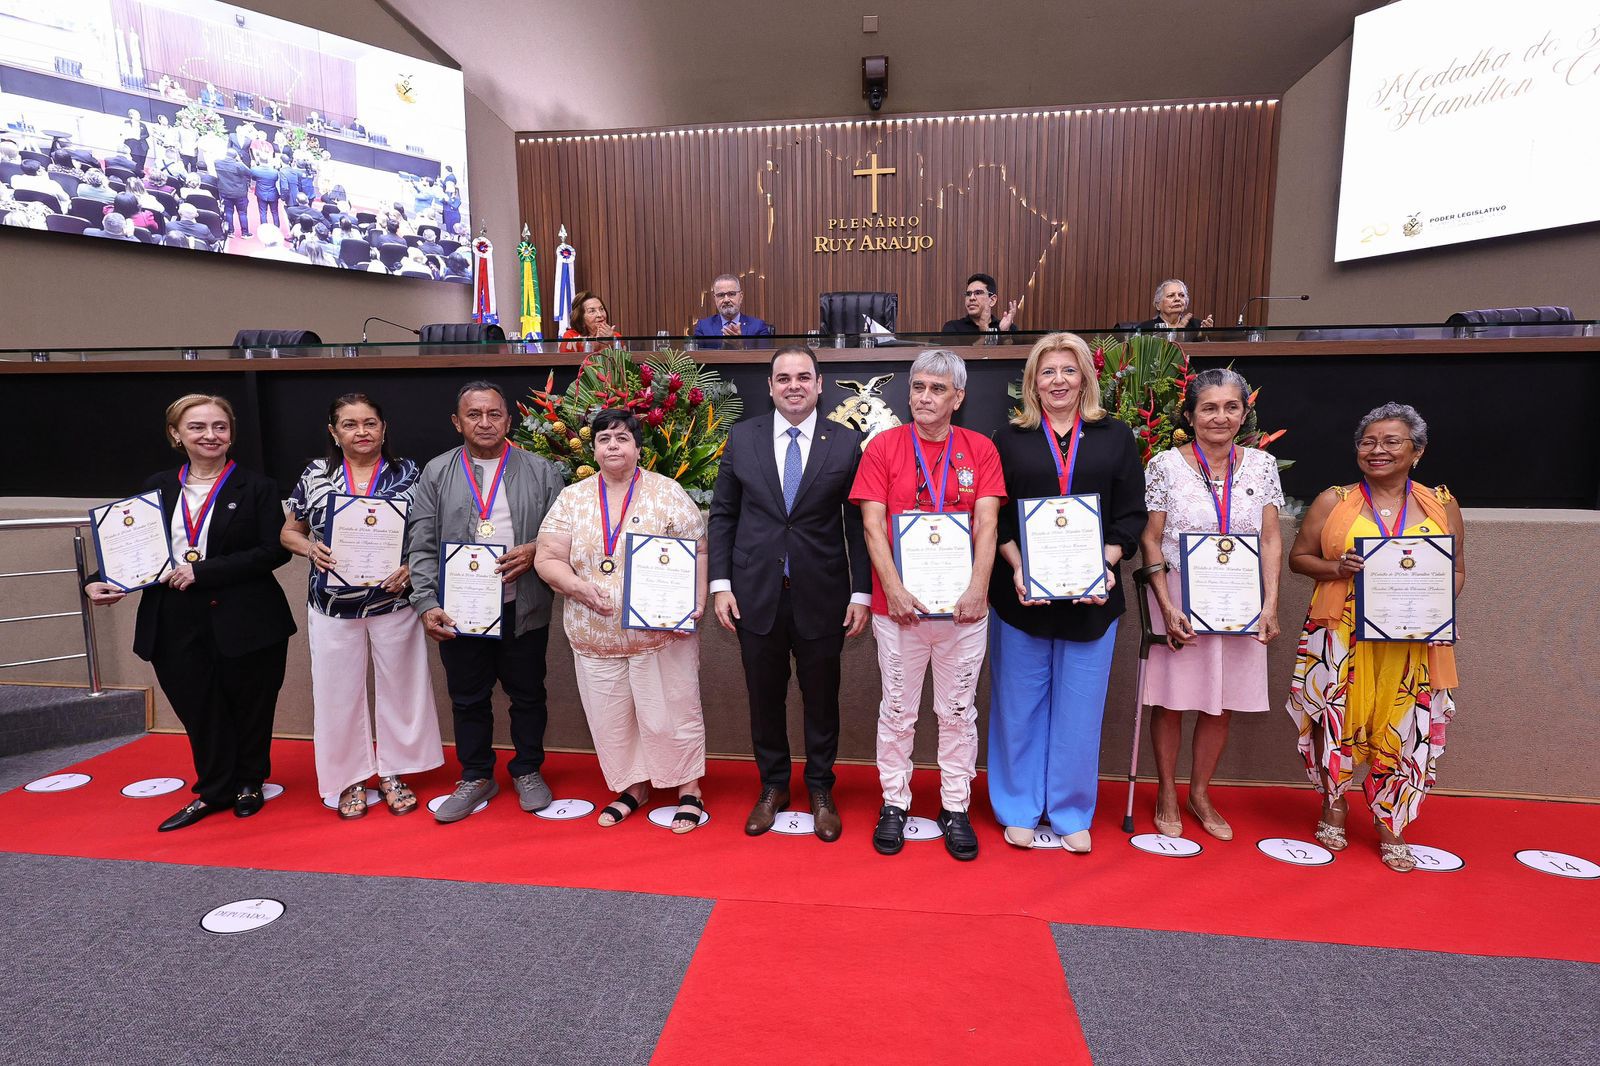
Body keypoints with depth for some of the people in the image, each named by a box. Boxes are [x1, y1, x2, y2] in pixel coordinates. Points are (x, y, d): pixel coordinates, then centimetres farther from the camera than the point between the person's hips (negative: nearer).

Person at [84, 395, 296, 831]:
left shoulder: (257, 488, -3)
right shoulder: (158, 488, 9)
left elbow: (274, 551, -13)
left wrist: (203, 571, -17)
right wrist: (101, 581, -6)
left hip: (244, 621, -3)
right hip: (177, 624, 3)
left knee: (249, 708, 11)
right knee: (199, 712, 12)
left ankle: (250, 783, 32)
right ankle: (213, 791, 30)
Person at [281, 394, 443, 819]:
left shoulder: (407, 473, -2)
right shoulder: (315, 475, 2)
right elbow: (288, 531, 11)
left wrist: (412, 565, -18)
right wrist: (310, 548, -10)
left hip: (394, 603, -1)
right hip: (333, 605, 1)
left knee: (398, 686, 10)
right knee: (338, 691, 9)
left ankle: (392, 771, 28)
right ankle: (348, 778, 27)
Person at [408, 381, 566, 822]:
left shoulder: (540, 471, 3)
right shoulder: (436, 473, 4)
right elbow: (422, 546, 1)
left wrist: (535, 551, -16)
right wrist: (427, 603, -8)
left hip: (523, 608, 0)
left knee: (527, 694, 11)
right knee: (468, 699, 13)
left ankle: (527, 771, 31)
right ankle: (476, 777, 31)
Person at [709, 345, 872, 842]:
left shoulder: (846, 443, -1)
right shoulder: (742, 437, 3)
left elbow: (858, 522, -1)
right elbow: (723, 514, 4)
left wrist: (862, 592, -5)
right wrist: (720, 584, -2)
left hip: (821, 595, -1)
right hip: (756, 593, 1)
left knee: (821, 697, 12)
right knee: (764, 697, 13)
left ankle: (821, 791, 32)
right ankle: (773, 787, 33)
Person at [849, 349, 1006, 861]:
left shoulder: (980, 450, 4)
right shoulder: (884, 446, 1)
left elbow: (986, 525, -3)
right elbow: (873, 525, -5)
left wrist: (977, 589, -16)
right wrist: (893, 589, -15)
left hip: (964, 607, 1)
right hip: (898, 605, -1)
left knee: (958, 712, 11)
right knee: (897, 711, 9)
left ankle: (955, 808, 25)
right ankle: (894, 803, 25)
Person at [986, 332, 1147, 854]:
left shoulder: (1115, 437, 7)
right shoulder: (1009, 439, 5)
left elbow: (1131, 514, 3)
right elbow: (994, 517, 1)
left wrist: (1105, 564, -12)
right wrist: (1018, 569, -13)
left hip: (1092, 595, 1)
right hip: (1022, 592, 0)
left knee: (1079, 707, 8)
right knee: (1020, 703, 8)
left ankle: (1071, 813, 23)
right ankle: (1019, 808, 23)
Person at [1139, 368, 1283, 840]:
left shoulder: (1261, 465, 4)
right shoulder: (1165, 466, -5)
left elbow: (1271, 541, 4)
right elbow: (1150, 541, -6)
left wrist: (1270, 604, -7)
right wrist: (1167, 607, -14)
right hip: (1181, 600, -3)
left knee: (1223, 703, 11)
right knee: (1172, 701, 6)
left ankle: (1200, 792, 30)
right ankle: (1166, 794, 24)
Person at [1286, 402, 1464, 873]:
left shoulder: (1442, 505, 8)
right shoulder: (1333, 501, 3)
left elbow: (1456, 570, 12)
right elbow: (1298, 556, 5)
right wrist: (1336, 568, -14)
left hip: (1411, 643, 2)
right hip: (1339, 637, -1)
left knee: (1404, 730, 5)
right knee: (1334, 720, 2)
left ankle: (1391, 827, 24)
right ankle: (1333, 805, 28)